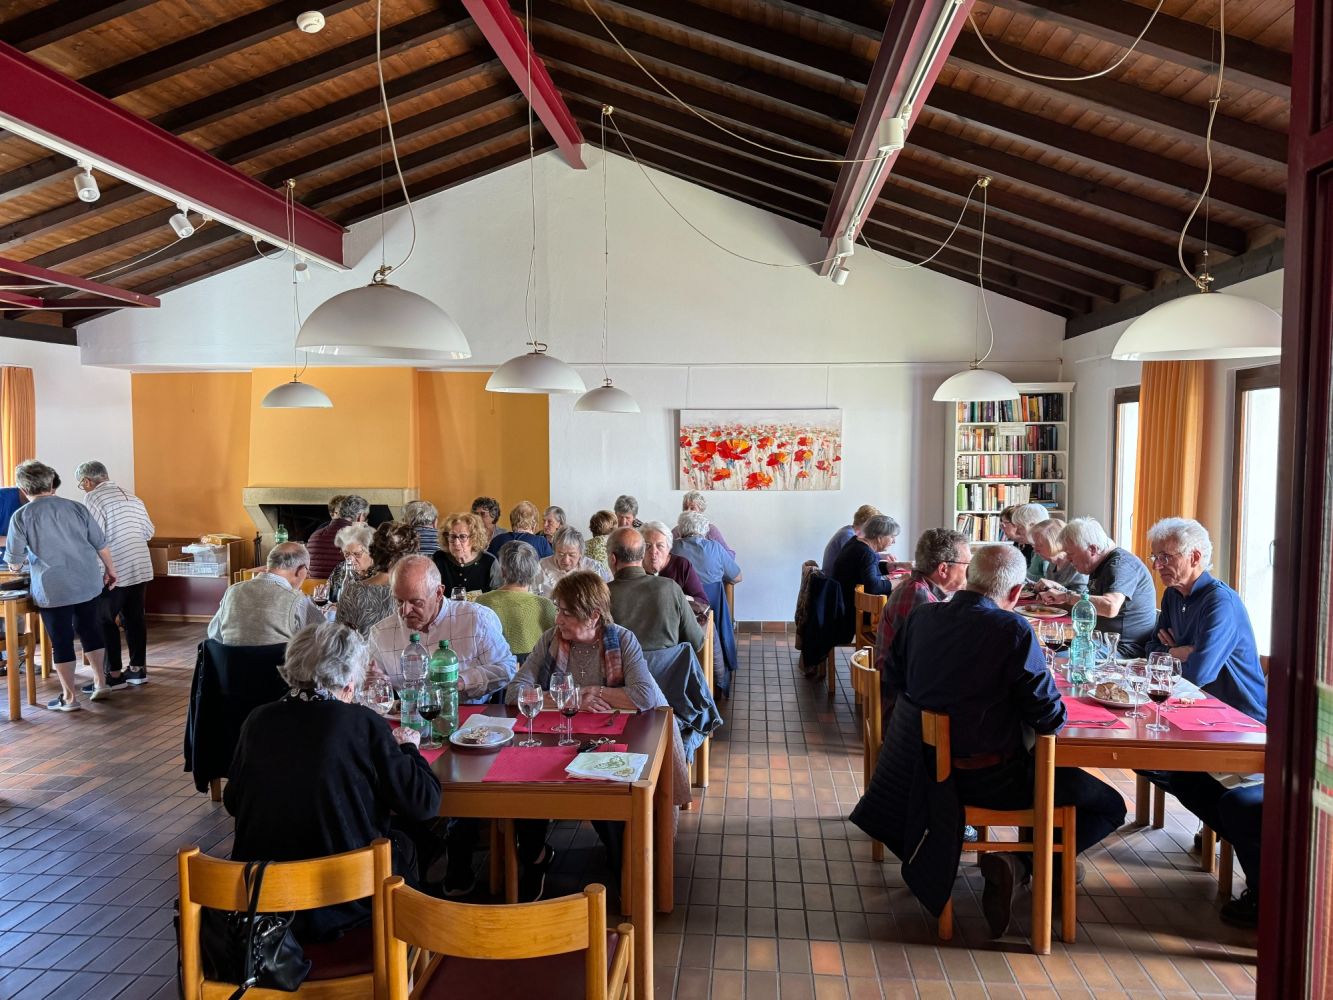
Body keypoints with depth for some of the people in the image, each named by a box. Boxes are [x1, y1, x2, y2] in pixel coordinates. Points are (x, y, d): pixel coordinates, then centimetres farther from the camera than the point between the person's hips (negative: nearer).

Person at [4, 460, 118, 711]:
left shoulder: (21, 516, -6)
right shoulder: (77, 508, 2)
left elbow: (13, 560, -2)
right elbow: (101, 544, 4)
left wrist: (19, 564, 21)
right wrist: (110, 569, 17)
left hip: (52, 589, -3)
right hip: (88, 583, 3)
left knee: (61, 640, 6)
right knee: (90, 630, 18)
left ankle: (70, 697, 13)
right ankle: (100, 683, 24)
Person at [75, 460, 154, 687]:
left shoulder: (93, 498, -9)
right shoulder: (132, 497, 12)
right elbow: (149, 531, 14)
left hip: (114, 572, -7)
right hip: (140, 568, 7)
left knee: (106, 621, 4)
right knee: (134, 619, 12)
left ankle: (114, 674, 6)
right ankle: (138, 669, 16)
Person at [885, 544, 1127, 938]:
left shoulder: (919, 618, -2)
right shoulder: (1012, 631, -21)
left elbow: (896, 681, 12)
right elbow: (1050, 717, -18)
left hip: (934, 768, 8)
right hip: (990, 779, -7)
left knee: (1041, 765, 33)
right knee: (1109, 806, 7)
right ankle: (1021, 863, -5)